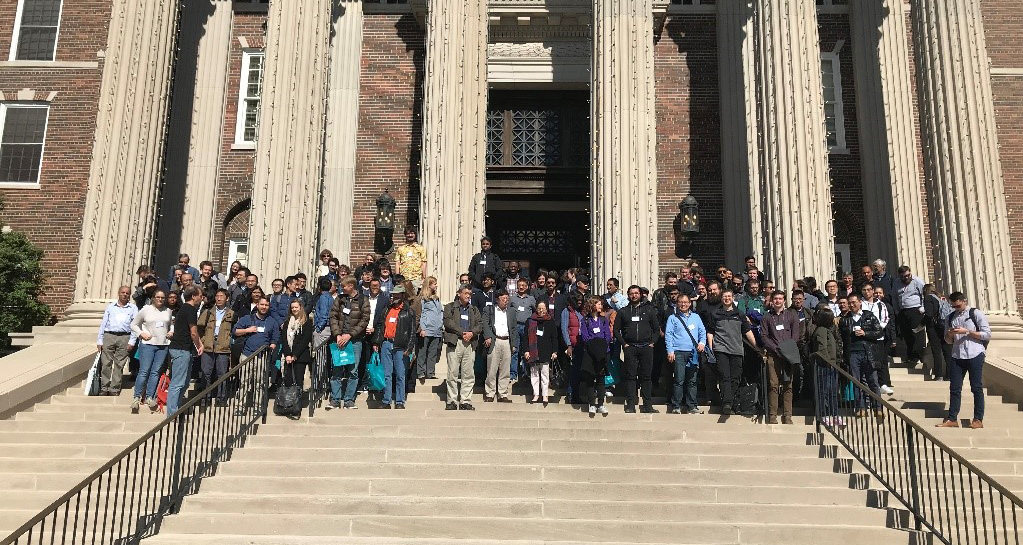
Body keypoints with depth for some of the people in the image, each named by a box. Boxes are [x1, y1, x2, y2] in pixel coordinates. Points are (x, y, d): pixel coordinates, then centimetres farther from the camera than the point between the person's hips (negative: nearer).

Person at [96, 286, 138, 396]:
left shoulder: (133, 308, 11)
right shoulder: (110, 307, 15)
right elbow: (103, 324, 13)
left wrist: (131, 342, -4)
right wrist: (99, 341, 6)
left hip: (124, 338, -1)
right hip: (109, 336, 1)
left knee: (119, 364, -1)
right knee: (106, 363, -2)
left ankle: (115, 389, 5)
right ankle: (104, 388, 5)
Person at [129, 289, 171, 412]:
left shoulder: (168, 311, 13)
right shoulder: (146, 309, 3)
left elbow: (171, 326, 26)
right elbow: (134, 324, 8)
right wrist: (141, 334, -7)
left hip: (163, 345, 3)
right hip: (148, 344, -3)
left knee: (156, 372, 2)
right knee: (144, 371, -6)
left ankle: (149, 397, 7)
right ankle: (136, 397, 2)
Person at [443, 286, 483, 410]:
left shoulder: (474, 310, 22)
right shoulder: (450, 307, 9)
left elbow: (480, 324, 12)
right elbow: (448, 322, -5)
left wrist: (472, 333, -8)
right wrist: (462, 333, -12)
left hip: (470, 344, 4)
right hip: (455, 343, -3)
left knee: (468, 374, 1)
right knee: (453, 373, -5)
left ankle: (465, 401, 5)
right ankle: (452, 401, 0)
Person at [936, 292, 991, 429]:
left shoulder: (976, 314, -1)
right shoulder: (950, 318, 14)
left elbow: (987, 335, -7)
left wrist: (966, 331, -14)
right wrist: (950, 334, -3)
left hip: (975, 355, -5)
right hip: (957, 356, 5)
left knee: (976, 387, 1)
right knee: (954, 388, 4)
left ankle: (978, 419, 7)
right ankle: (952, 419, 8)